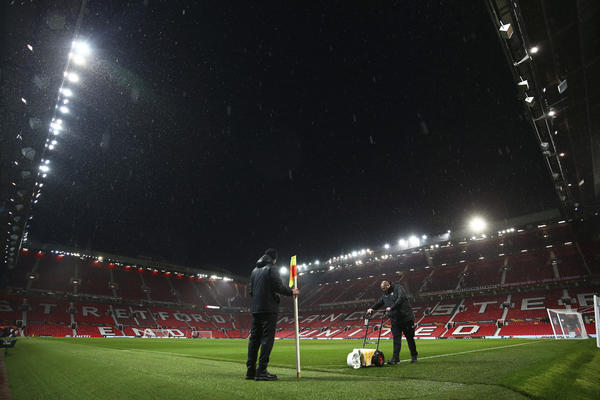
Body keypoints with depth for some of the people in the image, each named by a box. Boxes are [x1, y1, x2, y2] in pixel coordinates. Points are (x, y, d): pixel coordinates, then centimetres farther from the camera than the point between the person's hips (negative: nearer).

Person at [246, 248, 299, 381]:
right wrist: (292, 291, -1)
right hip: (269, 309, -7)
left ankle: (251, 370, 15)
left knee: (254, 339, 10)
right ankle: (261, 371, -4)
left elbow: (251, 290, 18)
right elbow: (279, 287, -15)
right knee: (267, 339, -4)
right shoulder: (270, 269, -7)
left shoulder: (255, 270, 16)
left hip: (256, 309, 8)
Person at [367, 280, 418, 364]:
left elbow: (401, 299, -22)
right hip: (395, 320, 5)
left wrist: (391, 307, -28)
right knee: (396, 339, 0)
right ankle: (395, 358, 1)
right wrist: (371, 308, -8)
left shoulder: (398, 288, -7)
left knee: (410, 338, 8)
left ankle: (414, 356, 22)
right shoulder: (384, 295, 12)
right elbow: (378, 303, 11)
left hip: (406, 317, -4)